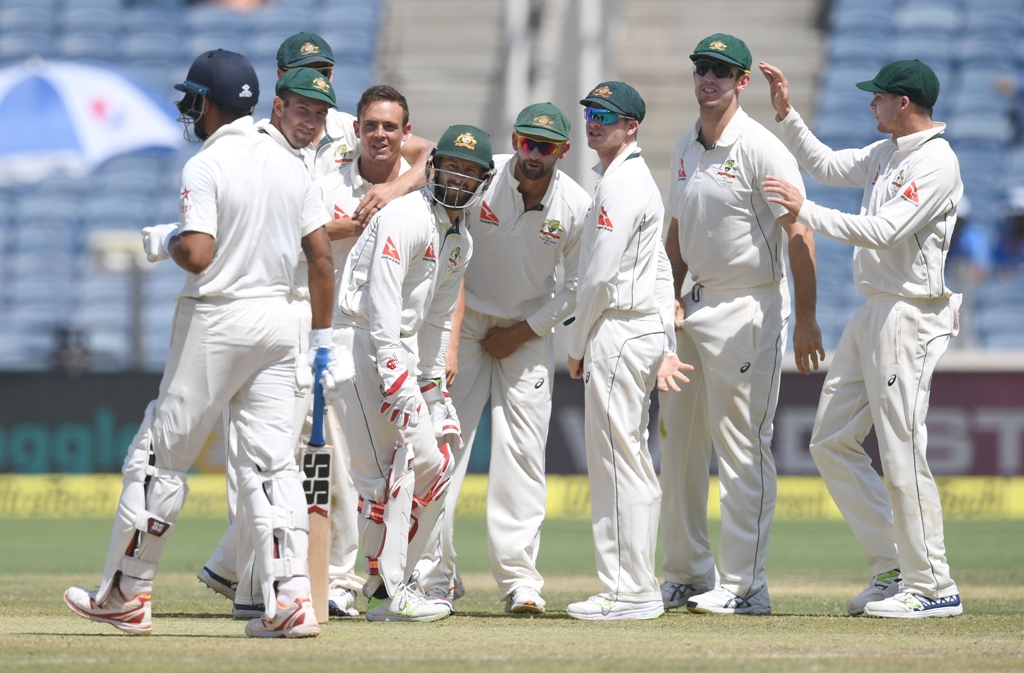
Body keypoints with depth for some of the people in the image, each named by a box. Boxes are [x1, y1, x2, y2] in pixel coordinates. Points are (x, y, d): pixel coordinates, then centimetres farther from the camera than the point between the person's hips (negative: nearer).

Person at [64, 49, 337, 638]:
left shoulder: (205, 167, -12)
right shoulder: (290, 166, 8)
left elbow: (198, 254, -23)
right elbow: (323, 258, 6)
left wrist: (164, 241, -1)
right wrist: (324, 341, 12)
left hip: (217, 321, -6)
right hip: (278, 321, 6)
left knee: (161, 457, 4)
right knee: (272, 461, 4)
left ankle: (126, 595, 10)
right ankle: (292, 596, -7)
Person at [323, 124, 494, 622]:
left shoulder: (461, 243, 15)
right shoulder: (406, 218, -15)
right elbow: (382, 304, -23)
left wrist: (432, 386, 20)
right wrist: (397, 385, -28)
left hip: (398, 351, 10)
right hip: (357, 342, -10)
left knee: (433, 461, 9)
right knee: (383, 470, -12)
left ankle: (396, 578, 18)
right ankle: (387, 594, -9)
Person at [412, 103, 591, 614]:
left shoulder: (577, 207, -11)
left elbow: (577, 287, -2)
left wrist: (522, 332, -6)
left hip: (530, 330, 1)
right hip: (463, 322, -1)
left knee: (523, 451, -5)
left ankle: (518, 576, -2)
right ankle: (432, 575, -4)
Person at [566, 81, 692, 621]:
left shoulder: (622, 185, -14)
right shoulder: (639, 180, 20)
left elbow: (600, 278, -17)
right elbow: (660, 271, 20)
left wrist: (576, 346, -7)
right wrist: (666, 347, 16)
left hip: (618, 332, -11)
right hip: (645, 332, 11)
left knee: (617, 462, -9)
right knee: (632, 465, 12)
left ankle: (629, 592, -9)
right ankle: (638, 589, 15)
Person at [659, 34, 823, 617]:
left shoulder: (760, 149, -12)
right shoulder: (686, 151, 12)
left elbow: (799, 234, -16)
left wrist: (806, 320, -20)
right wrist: (671, 298, 9)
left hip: (750, 308, -9)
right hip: (697, 308, 9)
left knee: (743, 447, -8)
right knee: (680, 440, 12)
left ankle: (744, 585, -5)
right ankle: (688, 575, 22)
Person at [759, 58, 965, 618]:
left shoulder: (936, 163, -16)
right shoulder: (886, 154, 14)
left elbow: (881, 232, -24)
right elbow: (825, 164, 29)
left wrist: (804, 211, -20)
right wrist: (786, 114, 18)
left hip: (908, 317, -10)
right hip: (871, 314, 10)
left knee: (901, 455, -10)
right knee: (832, 442, 12)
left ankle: (933, 587, -3)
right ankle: (893, 568, 16)